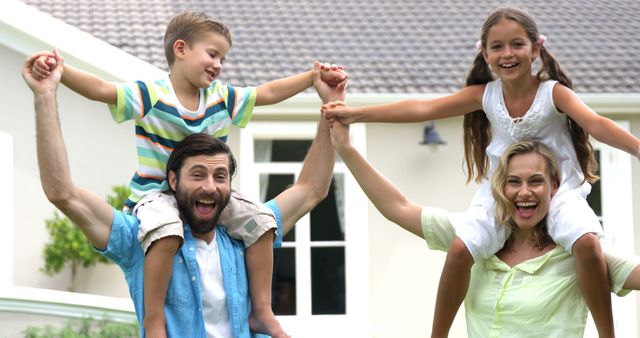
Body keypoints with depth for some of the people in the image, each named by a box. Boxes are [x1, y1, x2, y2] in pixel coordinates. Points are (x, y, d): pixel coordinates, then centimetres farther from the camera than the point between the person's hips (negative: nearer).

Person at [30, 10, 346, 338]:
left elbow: (269, 92, 7)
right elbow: (99, 89, -27)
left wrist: (314, 77, 0)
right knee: (167, 229, -38)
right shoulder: (150, 95, -15)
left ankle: (261, 310, 5)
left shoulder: (223, 97, 2)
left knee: (260, 221, -6)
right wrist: (58, 71, -42)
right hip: (156, 193, -6)